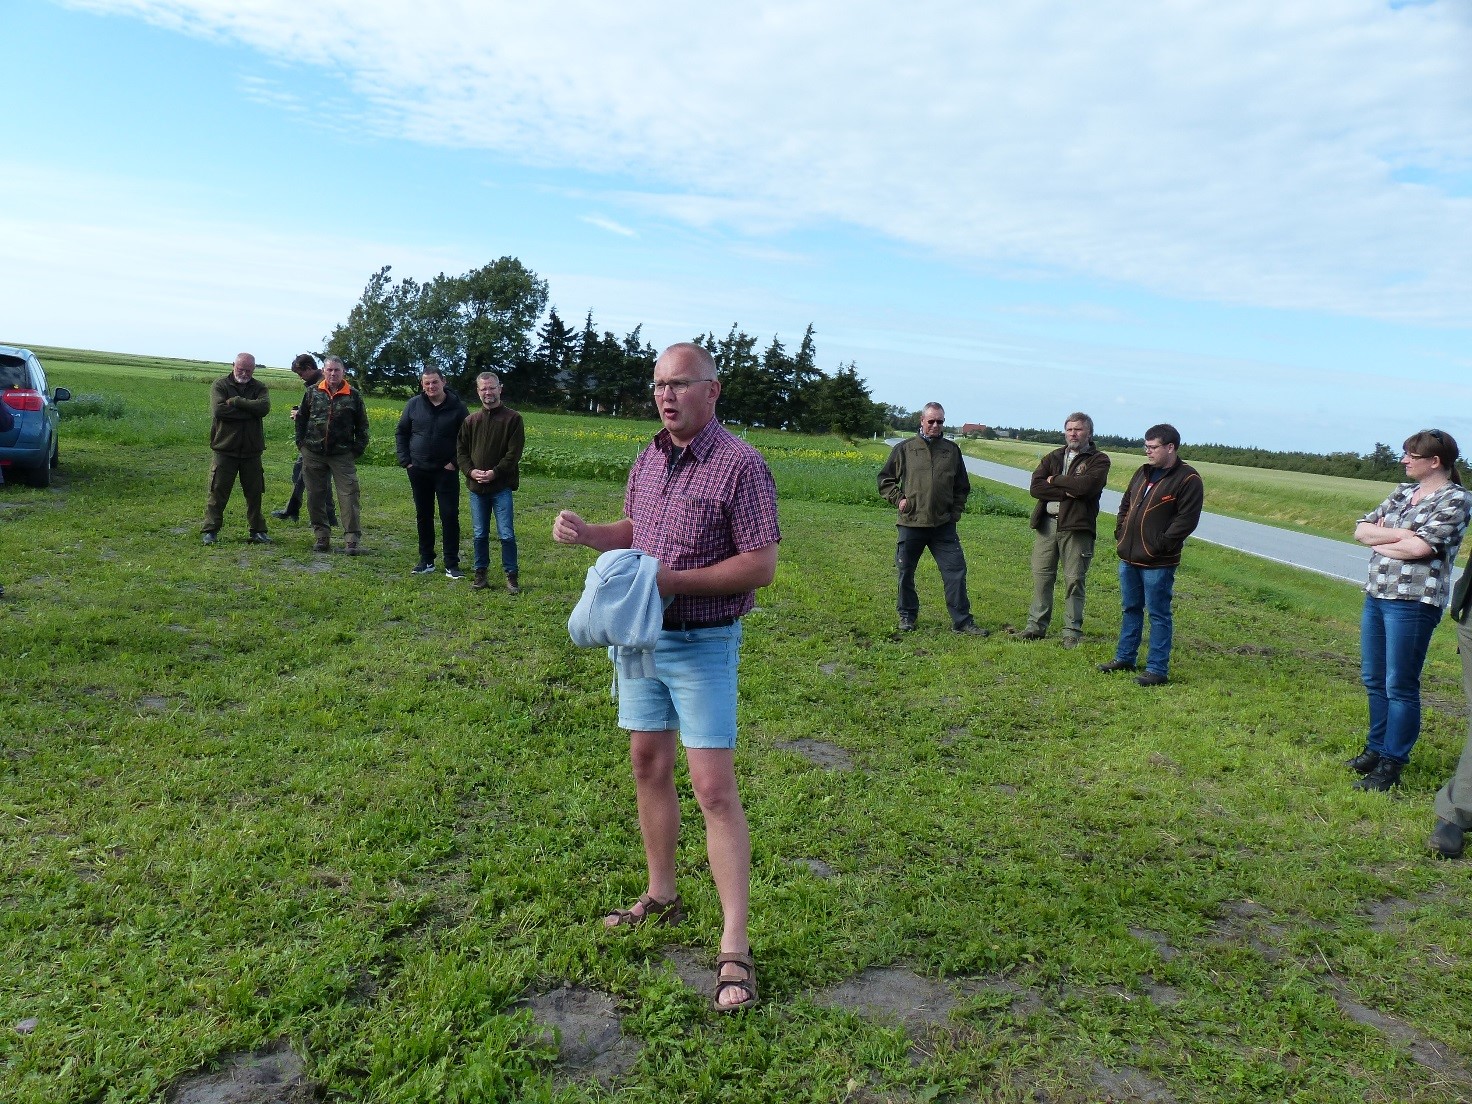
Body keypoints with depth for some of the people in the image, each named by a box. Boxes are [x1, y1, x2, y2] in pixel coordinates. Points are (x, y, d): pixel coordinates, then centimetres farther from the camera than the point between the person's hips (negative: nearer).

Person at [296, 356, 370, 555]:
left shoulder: (353, 396, 1)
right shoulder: (312, 392, 6)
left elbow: (362, 425, 7)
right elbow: (301, 418, 13)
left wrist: (358, 449, 0)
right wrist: (301, 443, 6)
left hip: (342, 455, -2)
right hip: (313, 454, 2)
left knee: (348, 495, -8)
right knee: (315, 496, 6)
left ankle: (352, 539, -5)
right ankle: (322, 536, 16)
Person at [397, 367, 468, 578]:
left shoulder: (457, 407, -5)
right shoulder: (414, 404, 1)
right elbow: (401, 433, 10)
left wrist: (456, 461, -8)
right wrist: (405, 461, 2)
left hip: (445, 471, -3)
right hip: (418, 471, 3)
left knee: (450, 516, -5)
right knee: (423, 516, 10)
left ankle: (452, 564, 1)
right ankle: (426, 561, 20)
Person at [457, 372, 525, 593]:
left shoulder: (512, 419, -3)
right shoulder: (470, 421, 9)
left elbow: (514, 453, -8)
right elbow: (461, 450, 10)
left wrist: (494, 473, -16)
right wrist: (471, 471, -7)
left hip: (502, 486, -4)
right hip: (476, 487, 4)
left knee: (506, 534, -3)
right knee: (479, 534, 10)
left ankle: (511, 575, 7)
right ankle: (480, 573, 21)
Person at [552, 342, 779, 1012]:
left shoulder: (739, 466, -14)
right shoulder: (648, 461, 9)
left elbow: (762, 565, -17)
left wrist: (672, 580, -22)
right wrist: (586, 533, 2)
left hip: (703, 644, -7)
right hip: (641, 635, 7)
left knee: (714, 788, -7)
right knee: (648, 766, 14)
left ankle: (734, 946, 1)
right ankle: (661, 897, 32)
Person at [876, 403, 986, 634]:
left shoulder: (952, 450, 10)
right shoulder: (905, 449, 4)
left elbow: (962, 486, 18)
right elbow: (885, 479, 11)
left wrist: (956, 511, 8)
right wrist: (898, 498, -2)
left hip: (944, 525, 1)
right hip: (911, 523, -1)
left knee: (956, 571, -2)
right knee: (905, 572, 8)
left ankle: (962, 620, 6)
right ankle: (907, 616, 24)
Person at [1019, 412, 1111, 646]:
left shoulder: (1099, 460, 3)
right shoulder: (1053, 457, 16)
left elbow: (1085, 485, -17)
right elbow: (1035, 487, 0)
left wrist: (1055, 480, -3)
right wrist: (1066, 492, -11)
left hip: (1077, 526, -4)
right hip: (1047, 523, 4)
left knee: (1074, 580, 0)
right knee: (1041, 576, 5)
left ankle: (1072, 631, 8)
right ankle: (1036, 625, 14)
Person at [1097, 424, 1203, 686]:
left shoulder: (1188, 479, -11)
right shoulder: (1143, 473, 13)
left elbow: (1187, 519, -17)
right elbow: (1126, 505, 22)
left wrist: (1160, 544, -19)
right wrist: (1120, 533, 11)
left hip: (1158, 563, -8)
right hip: (1129, 557, 8)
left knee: (1158, 614, 0)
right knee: (1130, 609, 17)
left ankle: (1158, 669, 6)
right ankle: (1125, 658, 30)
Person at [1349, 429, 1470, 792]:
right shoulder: (1403, 492, 14)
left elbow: (1419, 547, -20)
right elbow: (1361, 529, 7)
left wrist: (1379, 542, -4)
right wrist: (1399, 534, -9)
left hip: (1413, 602, -7)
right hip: (1376, 595, 7)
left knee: (1400, 686, -1)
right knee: (1374, 680, 14)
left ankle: (1391, 765, 6)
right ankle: (1377, 748, 27)